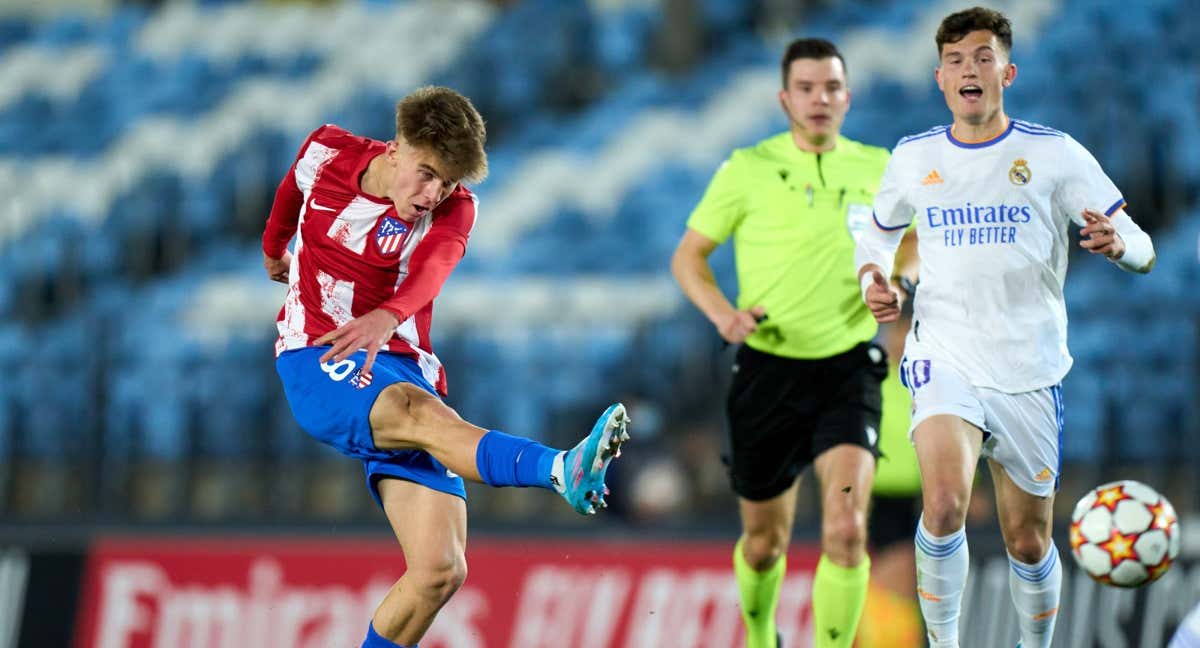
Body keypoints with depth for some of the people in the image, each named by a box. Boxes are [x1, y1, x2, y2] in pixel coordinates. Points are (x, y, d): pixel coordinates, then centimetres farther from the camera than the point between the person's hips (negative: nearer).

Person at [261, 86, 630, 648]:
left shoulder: (453, 209, -4)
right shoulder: (327, 155, 0)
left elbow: (433, 269, -27)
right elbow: (291, 191, 25)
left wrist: (387, 317, -49)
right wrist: (273, 248, 43)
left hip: (402, 370, 3)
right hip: (314, 363, -3)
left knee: (440, 571, -13)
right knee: (420, 412, -38)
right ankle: (562, 470, -66)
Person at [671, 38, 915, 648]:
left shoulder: (876, 168, 3)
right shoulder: (749, 168, -3)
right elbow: (688, 255, 3)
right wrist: (721, 311, -17)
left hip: (847, 369, 0)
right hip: (768, 370, 0)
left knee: (846, 530, -21)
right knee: (764, 542, 11)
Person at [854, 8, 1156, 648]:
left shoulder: (1055, 155, -2)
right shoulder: (913, 157, 5)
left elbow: (1143, 251, -2)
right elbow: (879, 232, 24)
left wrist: (1117, 243, -26)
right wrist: (873, 276, 2)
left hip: (1030, 372, 0)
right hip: (944, 356, 0)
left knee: (1028, 542, 7)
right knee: (944, 504, -26)